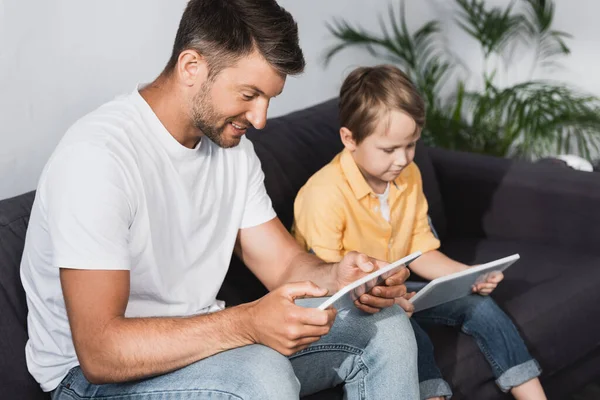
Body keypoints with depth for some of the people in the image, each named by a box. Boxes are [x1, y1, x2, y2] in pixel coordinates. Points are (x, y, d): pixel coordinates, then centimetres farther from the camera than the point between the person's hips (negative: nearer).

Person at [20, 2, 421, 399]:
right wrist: (248, 324, -39)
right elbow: (100, 352, -30)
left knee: (385, 326, 0)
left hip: (195, 338, 8)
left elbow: (285, 263, 4)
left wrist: (340, 278, -19)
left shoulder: (232, 146, 3)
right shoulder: (98, 156, -25)